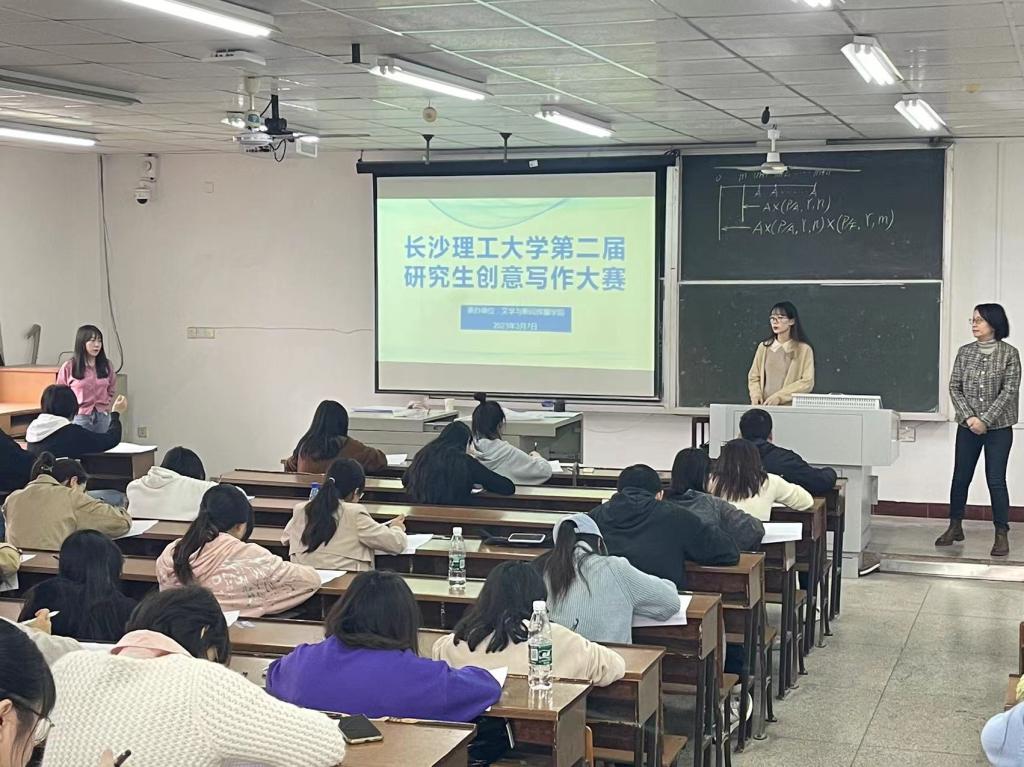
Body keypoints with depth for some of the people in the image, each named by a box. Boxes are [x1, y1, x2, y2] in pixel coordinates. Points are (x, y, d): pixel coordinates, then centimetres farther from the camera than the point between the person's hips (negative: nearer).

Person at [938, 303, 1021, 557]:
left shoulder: (1009, 354, -5)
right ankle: (955, 527, 23)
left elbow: (1009, 391, -10)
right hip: (968, 427, 3)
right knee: (960, 477, 8)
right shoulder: (965, 352, 4)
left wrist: (985, 420, -16)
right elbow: (954, 388, 2)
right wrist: (969, 417, -11)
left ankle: (1002, 534, 6)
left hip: (998, 428, -3)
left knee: (996, 481, -2)